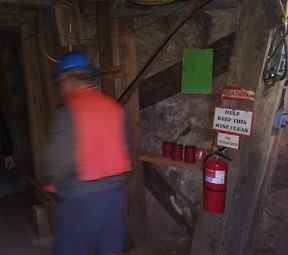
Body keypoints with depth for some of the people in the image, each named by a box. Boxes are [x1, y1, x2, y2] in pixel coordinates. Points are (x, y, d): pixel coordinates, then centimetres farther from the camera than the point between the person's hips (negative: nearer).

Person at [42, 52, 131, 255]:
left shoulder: (69, 111, -15)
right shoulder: (115, 107, 0)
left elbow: (60, 160, -17)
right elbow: (123, 150, 2)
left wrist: (53, 182, 2)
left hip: (82, 197, -5)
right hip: (115, 192, 5)